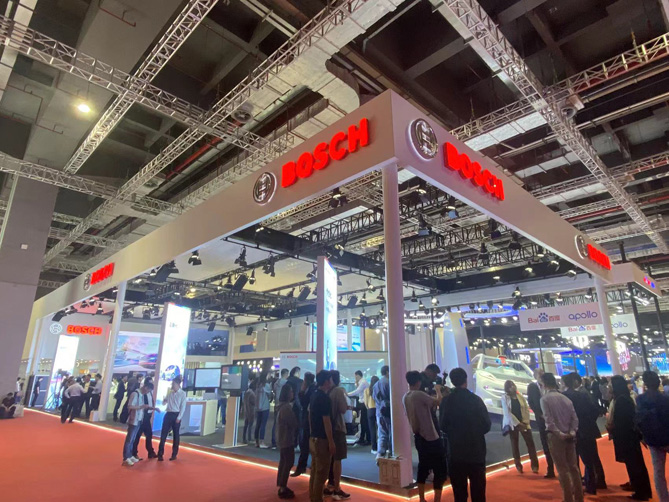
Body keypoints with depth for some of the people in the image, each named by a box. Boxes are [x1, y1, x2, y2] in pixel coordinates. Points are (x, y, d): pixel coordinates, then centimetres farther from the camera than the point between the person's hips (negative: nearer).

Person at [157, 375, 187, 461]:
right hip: (168, 414, 4)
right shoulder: (170, 392, 6)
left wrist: (179, 418, -13)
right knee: (163, 434, 0)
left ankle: (174, 454, 19)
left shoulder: (182, 394, -7)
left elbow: (183, 407, -9)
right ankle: (160, 454, 8)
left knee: (175, 435, 7)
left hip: (176, 415, -4)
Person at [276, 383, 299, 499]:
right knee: (288, 463, -3)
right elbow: (294, 423, -18)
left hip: (282, 438, 10)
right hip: (286, 439, -10)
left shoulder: (283, 405, 9)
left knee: (283, 462, 16)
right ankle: (283, 489, 2)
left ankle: (282, 486, 24)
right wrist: (299, 424, 1)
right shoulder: (286, 407, -22)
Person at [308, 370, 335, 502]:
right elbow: (326, 421, -21)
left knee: (314, 471, 16)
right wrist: (331, 442, -18)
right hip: (322, 440, -9)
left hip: (313, 438, 9)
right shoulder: (325, 398, -20)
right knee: (321, 473, 1)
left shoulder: (314, 396, 8)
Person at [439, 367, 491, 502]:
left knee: (459, 489, 11)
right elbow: (487, 425, -5)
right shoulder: (475, 399, -11)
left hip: (456, 452, 1)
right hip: (476, 450, 0)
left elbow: (442, 426, -2)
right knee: (478, 488, 13)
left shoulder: (446, 401, -8)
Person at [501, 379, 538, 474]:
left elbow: (527, 409, 3)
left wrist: (525, 422, -8)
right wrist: (518, 424, -16)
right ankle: (518, 465, 16)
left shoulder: (520, 396, 5)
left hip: (523, 423, 3)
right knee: (514, 444, 4)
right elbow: (507, 413, -12)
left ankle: (534, 465, 5)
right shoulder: (505, 398, -7)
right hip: (512, 424, -3)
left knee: (530, 443, -3)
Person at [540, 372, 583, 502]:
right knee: (573, 467, 15)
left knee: (562, 469, 4)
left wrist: (559, 433, -13)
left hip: (555, 436, -5)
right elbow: (574, 417, 0)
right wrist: (572, 432, -5)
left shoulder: (545, 399, -9)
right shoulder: (565, 398, 7)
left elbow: (549, 419, -18)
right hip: (569, 437, 5)